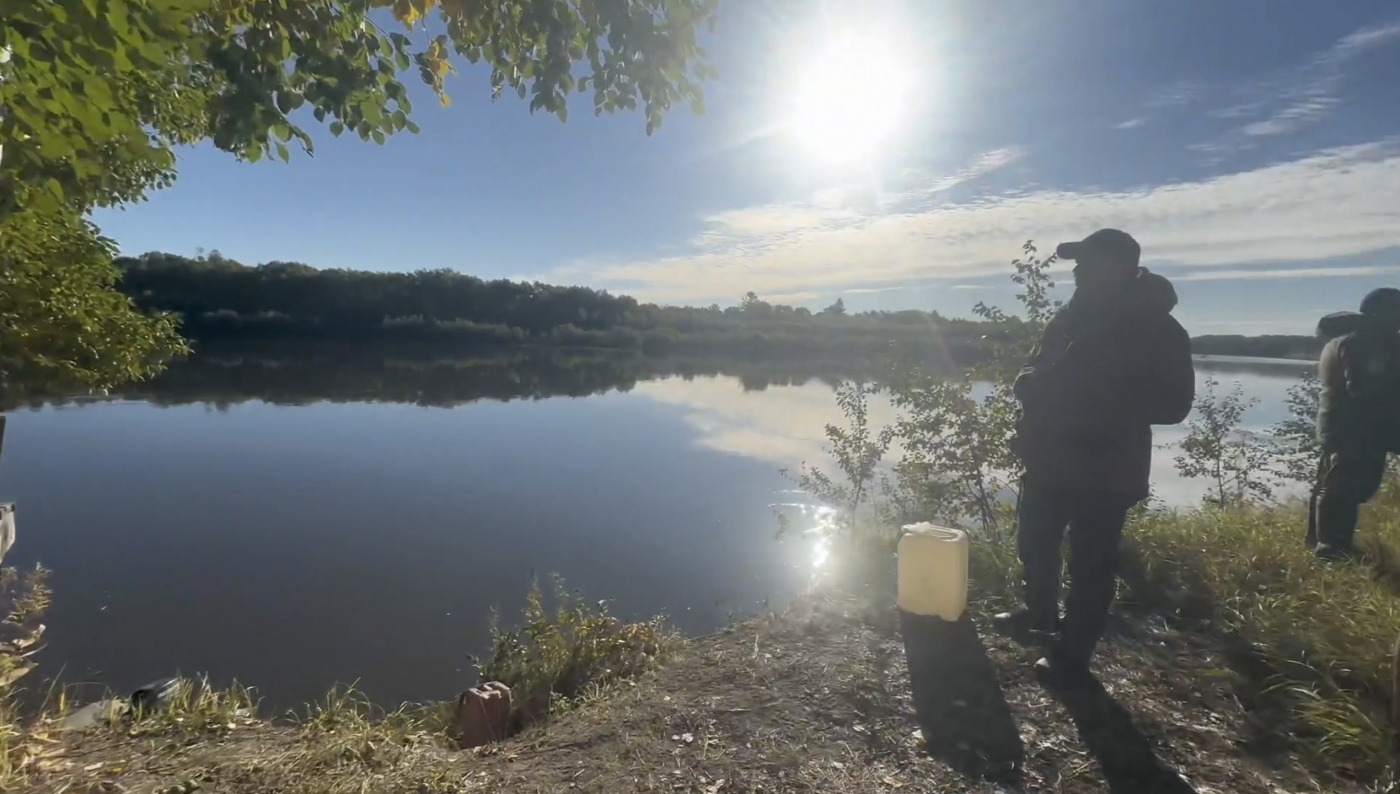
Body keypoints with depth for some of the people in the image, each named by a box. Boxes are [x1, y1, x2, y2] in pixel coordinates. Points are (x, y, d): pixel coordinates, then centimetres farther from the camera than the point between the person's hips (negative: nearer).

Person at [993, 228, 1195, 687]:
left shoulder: (1156, 330, -8)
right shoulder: (1069, 318, 9)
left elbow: (1173, 404, -13)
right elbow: (1034, 375, 14)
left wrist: (1102, 404, -24)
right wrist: (1030, 383, -10)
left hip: (1106, 469, -6)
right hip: (1049, 458, 6)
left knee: (1090, 563, 0)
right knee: (1034, 543, 17)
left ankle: (1072, 653, 13)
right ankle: (1040, 612, 39)